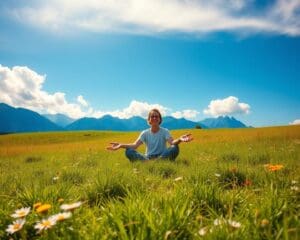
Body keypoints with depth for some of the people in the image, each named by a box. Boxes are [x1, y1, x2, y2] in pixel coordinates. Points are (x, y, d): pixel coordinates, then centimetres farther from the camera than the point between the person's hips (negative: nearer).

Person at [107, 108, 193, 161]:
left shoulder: (165, 131, 1)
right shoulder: (145, 133, 6)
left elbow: (172, 142, -18)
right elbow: (135, 145, -8)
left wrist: (179, 139, -43)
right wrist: (121, 145, -25)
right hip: (148, 158, 2)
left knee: (174, 148, -31)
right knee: (128, 151, -21)